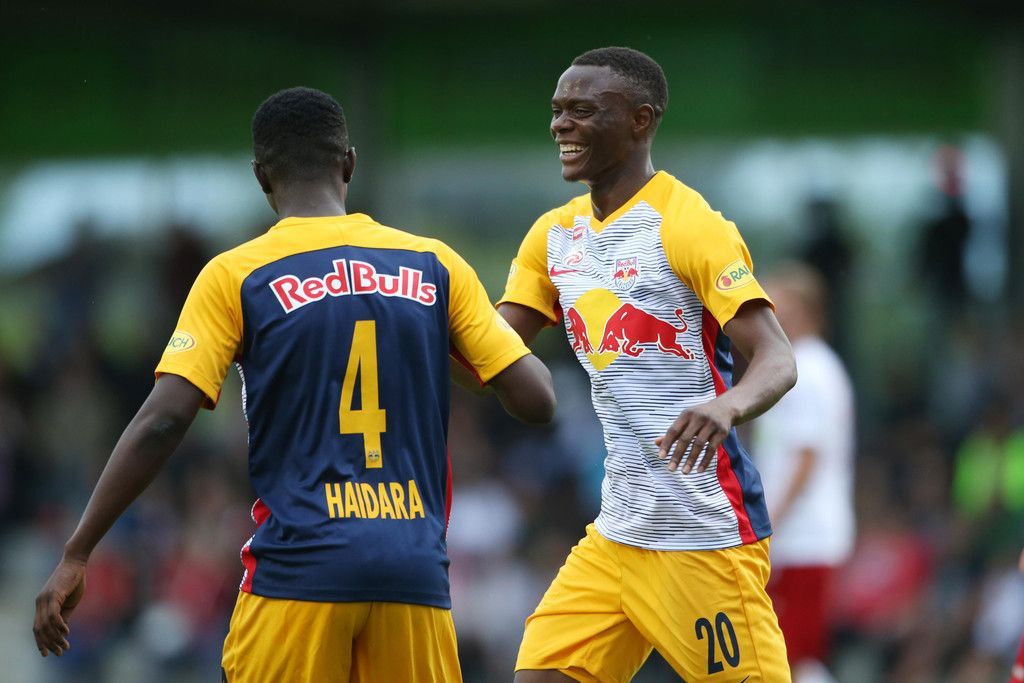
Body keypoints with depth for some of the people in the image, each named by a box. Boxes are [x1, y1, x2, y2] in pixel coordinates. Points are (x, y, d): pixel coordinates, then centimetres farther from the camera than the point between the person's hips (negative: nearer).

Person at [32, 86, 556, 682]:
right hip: (415, 569, 2)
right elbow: (536, 400, 7)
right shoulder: (435, 266, 8)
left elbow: (163, 422, -8)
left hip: (300, 566, -2)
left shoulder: (236, 276, 0)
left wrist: (76, 556, -3)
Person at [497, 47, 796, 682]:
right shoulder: (554, 236, 12)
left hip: (707, 535, -8)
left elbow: (778, 361, -18)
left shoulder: (689, 225, -11)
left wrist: (725, 405, -39)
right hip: (617, 534, 8)